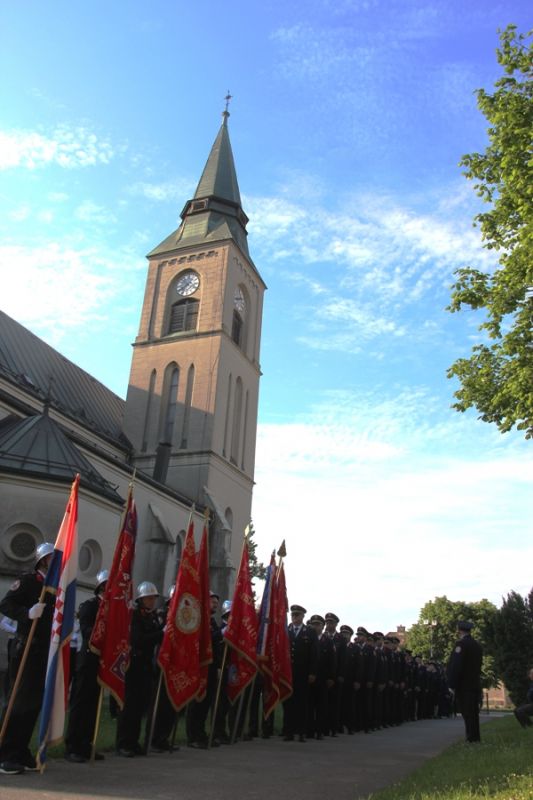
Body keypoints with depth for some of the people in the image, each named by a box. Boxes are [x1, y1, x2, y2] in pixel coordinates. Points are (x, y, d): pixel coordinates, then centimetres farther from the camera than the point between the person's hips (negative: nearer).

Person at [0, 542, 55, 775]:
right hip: (26, 650, -6)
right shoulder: (28, 581, -6)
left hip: (46, 653, 6)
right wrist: (27, 613, -30)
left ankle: (20, 752, 21)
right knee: (19, 701, -3)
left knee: (36, 702, 10)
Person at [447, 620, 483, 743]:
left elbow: (455, 666, -19)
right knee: (473, 713, 14)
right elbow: (478, 665, 14)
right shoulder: (477, 645, 9)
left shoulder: (461, 644, -15)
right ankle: (475, 738, 20)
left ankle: (471, 738, -3)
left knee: (467, 714, -4)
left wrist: (452, 685, -13)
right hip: (475, 685, 8)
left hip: (463, 686, -8)